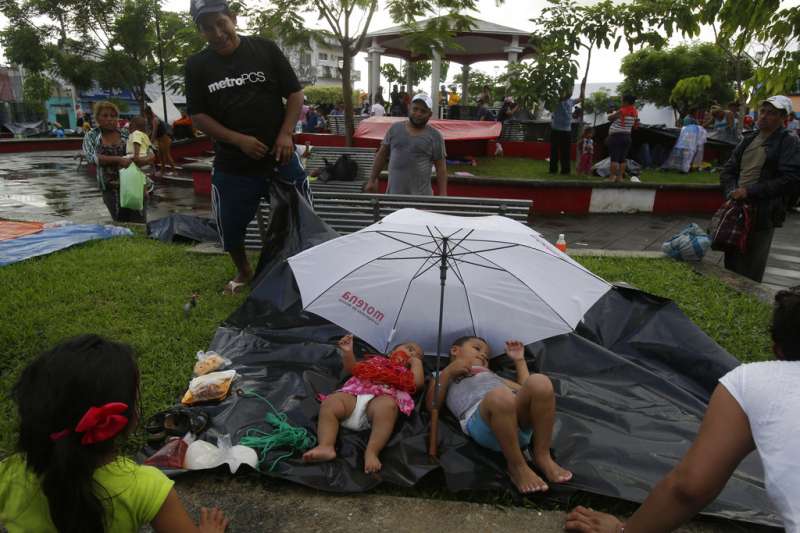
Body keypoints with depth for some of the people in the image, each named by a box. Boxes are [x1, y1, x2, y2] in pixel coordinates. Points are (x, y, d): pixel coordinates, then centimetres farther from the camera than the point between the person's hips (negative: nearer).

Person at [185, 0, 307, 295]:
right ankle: (243, 272, 37)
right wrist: (238, 140, -14)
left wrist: (286, 133, -12)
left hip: (280, 156, -1)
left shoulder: (266, 49, -3)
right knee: (230, 226, 9)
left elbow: (295, 94, 1)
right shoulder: (197, 65, 0)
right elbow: (197, 115, -1)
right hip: (232, 164, 1)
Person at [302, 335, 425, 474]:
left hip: (381, 398, -2)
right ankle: (326, 446, -36)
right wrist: (347, 352, 17)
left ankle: (371, 452, -44)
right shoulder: (377, 360, 39)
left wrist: (417, 361, 24)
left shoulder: (406, 372, 34)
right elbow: (352, 368, 34)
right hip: (353, 395, 3)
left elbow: (418, 382, 12)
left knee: (387, 407, -40)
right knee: (329, 403, -27)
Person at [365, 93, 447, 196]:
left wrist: (443, 194, -7)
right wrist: (372, 179, 10)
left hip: (420, 195, -2)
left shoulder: (435, 136, 0)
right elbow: (382, 155, 12)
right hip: (394, 192, 3)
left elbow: (441, 167, 0)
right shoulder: (395, 128, 7)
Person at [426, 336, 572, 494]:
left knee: (539, 382, -26)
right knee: (499, 396, -39)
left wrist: (519, 360, 38)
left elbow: (525, 390, 37)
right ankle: (517, 466, -20)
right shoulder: (443, 375, 32)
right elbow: (432, 404, 12)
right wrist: (448, 371, 6)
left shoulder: (490, 374, 45)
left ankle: (542, 456, -14)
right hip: (480, 419, -4)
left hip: (518, 413, 5)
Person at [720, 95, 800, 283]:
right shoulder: (748, 140, 17)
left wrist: (750, 191, -16)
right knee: (730, 265, 14)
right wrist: (732, 192, -2)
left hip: (762, 217, -6)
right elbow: (728, 170, 18)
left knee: (750, 274, -1)